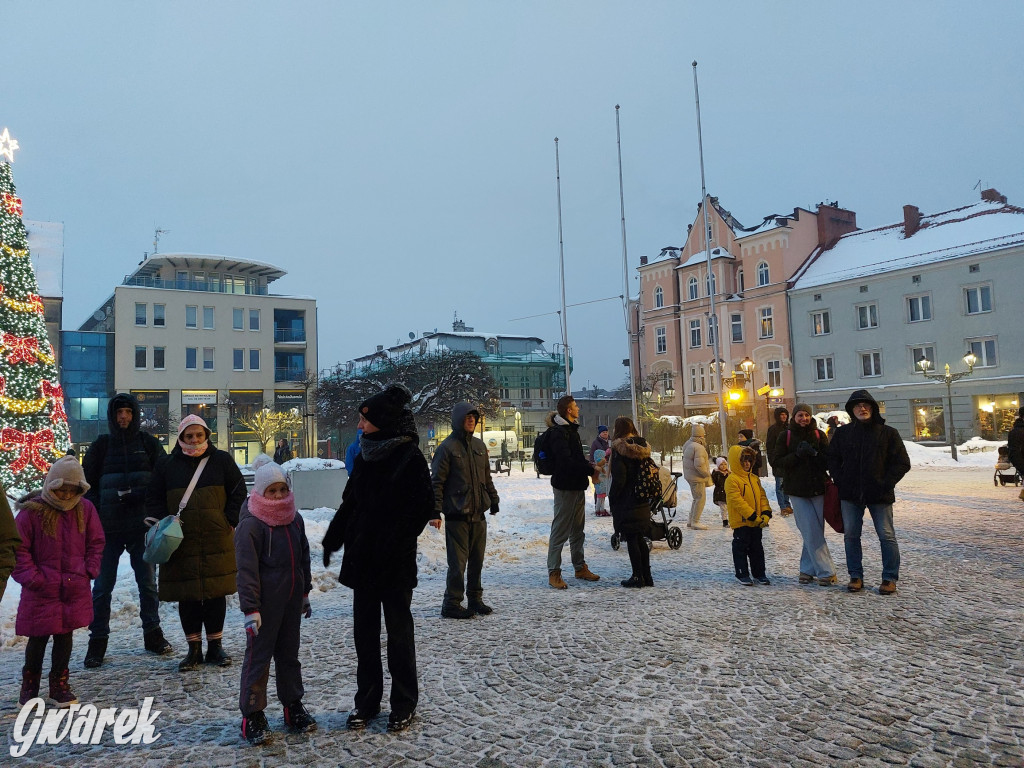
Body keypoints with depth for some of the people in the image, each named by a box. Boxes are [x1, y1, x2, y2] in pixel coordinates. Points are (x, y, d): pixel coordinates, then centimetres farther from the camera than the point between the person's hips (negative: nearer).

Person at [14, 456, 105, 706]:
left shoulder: (85, 509, 0)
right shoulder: (32, 511, -11)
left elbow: (96, 543, 9)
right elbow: (19, 549, -6)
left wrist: (89, 571, 0)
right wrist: (32, 578, -10)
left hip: (75, 589, 3)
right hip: (41, 591, -2)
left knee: (65, 636, 12)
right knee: (39, 638, 8)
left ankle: (59, 684, 27)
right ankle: (29, 686, 30)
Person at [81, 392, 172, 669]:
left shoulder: (148, 443, 4)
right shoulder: (101, 445, 5)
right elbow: (87, 483, 7)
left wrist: (140, 495, -15)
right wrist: (94, 516, -5)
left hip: (142, 526, 0)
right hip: (108, 528, 0)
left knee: (148, 582, 9)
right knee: (102, 585, 5)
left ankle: (152, 633, 22)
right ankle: (98, 640, 18)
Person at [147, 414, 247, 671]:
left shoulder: (221, 460, 4)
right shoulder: (167, 465, 6)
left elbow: (238, 493, 7)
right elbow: (153, 500, 11)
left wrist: (229, 522, -1)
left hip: (217, 541, 0)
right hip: (180, 542, 0)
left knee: (216, 594, 7)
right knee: (187, 597, 5)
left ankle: (215, 647, 20)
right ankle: (194, 649, 18)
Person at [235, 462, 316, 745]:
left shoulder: (295, 519, 7)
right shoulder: (250, 525, -14)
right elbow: (247, 570, -16)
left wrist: (305, 593, 20)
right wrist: (250, 608, -18)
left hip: (292, 600, 7)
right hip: (266, 603, -6)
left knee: (289, 653, 17)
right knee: (258, 655, 2)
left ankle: (293, 706, 29)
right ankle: (252, 715, 13)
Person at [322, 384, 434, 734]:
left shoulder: (409, 456, -12)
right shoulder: (365, 454, 7)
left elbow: (422, 508, -15)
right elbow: (350, 503, 14)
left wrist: (394, 544, -19)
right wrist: (333, 538, 8)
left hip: (395, 561, -6)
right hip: (363, 558, 6)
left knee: (398, 630, 6)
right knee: (364, 630, 13)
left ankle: (404, 704, 21)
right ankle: (367, 700, 27)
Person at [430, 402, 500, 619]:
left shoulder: (479, 446, 13)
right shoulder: (447, 447, -8)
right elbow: (437, 482, -10)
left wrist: (493, 500, 19)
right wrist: (435, 512, -15)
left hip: (478, 514, 6)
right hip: (457, 514, -6)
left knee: (477, 560, 12)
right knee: (458, 561, -3)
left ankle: (475, 599, 25)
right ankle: (452, 604, 8)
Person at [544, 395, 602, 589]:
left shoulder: (571, 430, 16)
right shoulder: (559, 432, -16)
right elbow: (566, 461, -25)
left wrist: (590, 468, 3)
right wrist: (590, 469, -19)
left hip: (578, 486, 10)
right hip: (566, 487, -10)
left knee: (577, 529, 17)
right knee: (560, 530, -5)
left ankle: (580, 567, 28)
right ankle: (554, 573, 1)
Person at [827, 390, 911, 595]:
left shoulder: (887, 433, -1)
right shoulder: (843, 433, 5)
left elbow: (903, 463, -1)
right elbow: (832, 459, 12)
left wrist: (886, 484, -9)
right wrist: (840, 481, -1)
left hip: (879, 494, -2)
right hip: (850, 494, 2)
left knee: (886, 536, 2)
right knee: (851, 535, 7)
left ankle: (890, 578, 14)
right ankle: (855, 576, 18)